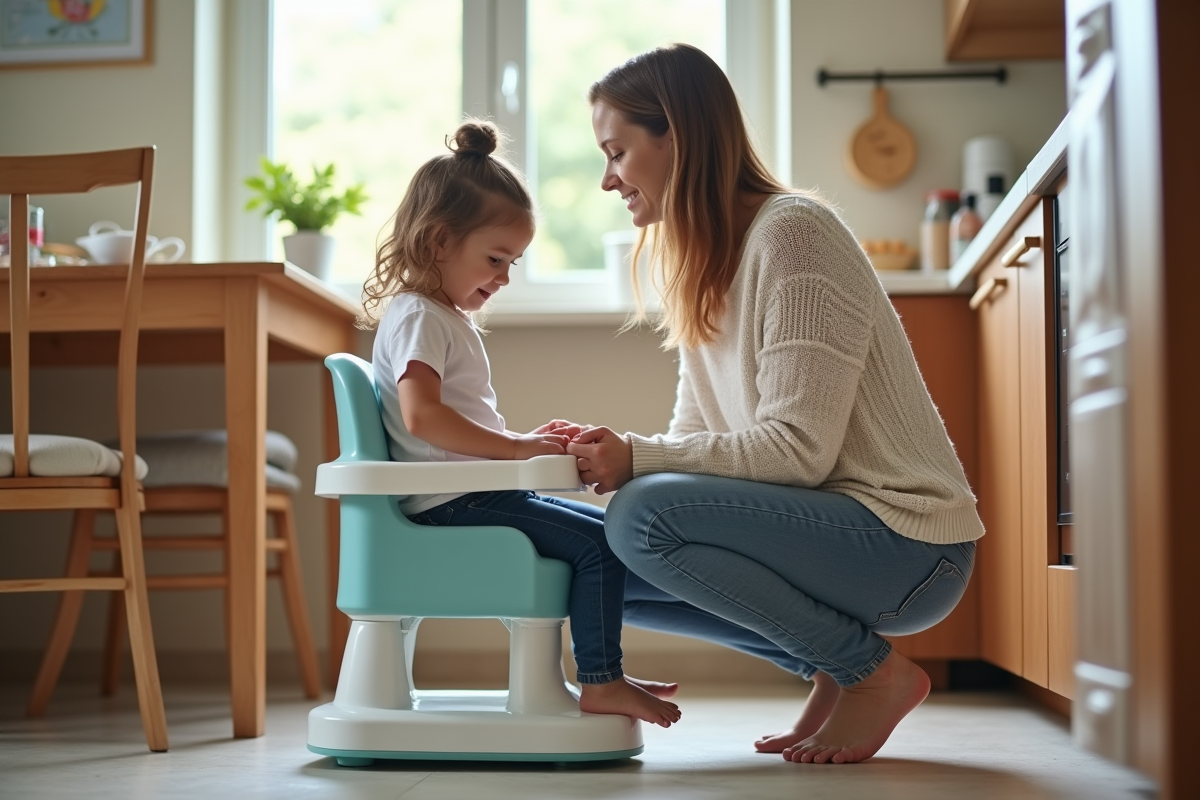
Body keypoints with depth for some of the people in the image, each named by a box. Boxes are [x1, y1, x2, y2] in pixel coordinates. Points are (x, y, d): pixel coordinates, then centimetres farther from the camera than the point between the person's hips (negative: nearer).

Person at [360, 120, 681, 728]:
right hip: (451, 504, -11)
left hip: (477, 497, 11)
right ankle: (601, 685, -12)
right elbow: (422, 416, -28)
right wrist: (514, 446, -25)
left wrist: (530, 439, 12)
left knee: (608, 530, 13)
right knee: (599, 546, -18)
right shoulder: (417, 318, -12)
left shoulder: (450, 319, 22)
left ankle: (601, 675, 15)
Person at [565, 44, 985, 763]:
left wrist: (638, 460, -19)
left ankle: (876, 673, -8)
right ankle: (830, 669, 8)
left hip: (906, 543, -9)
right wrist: (608, 452, -7)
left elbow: (799, 449, -22)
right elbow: (699, 439, 11)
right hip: (823, 525, 9)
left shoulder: (791, 231, -16)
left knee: (642, 516, -26)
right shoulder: (702, 264, 13)